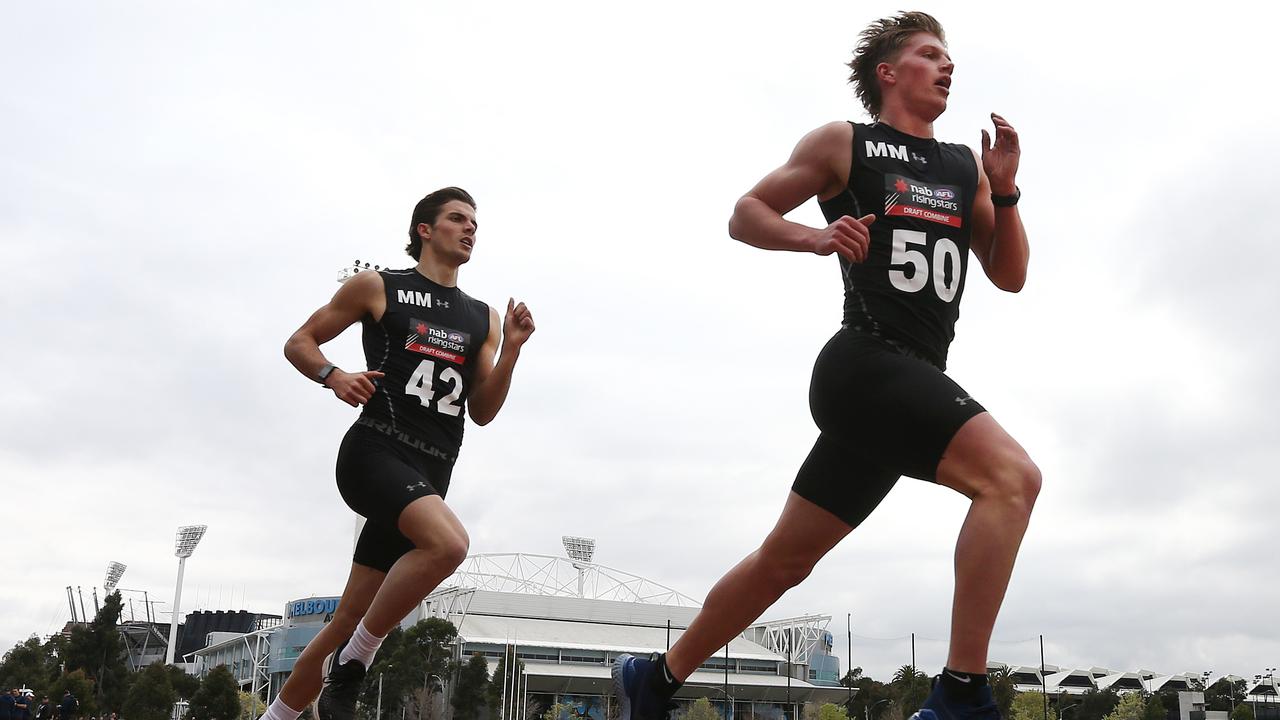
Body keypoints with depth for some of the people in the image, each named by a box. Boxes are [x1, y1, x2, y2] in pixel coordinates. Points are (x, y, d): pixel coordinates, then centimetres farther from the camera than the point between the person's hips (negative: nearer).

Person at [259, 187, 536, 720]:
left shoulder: (483, 317, 19)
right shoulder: (377, 287, 7)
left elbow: (482, 412, 16)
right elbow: (299, 343, 11)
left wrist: (511, 349, 2)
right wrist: (333, 375, -10)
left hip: (428, 475, 6)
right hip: (375, 451, -5)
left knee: (347, 622, 6)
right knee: (449, 542, -32)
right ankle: (352, 663, -15)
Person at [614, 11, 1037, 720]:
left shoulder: (965, 165, 21)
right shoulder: (842, 144, 6)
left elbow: (1010, 276, 18)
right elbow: (745, 215, 8)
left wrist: (1004, 190, 3)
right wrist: (817, 237, -11)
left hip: (912, 382, 7)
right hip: (866, 363, -7)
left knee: (784, 559, 12)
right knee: (1012, 476, -26)